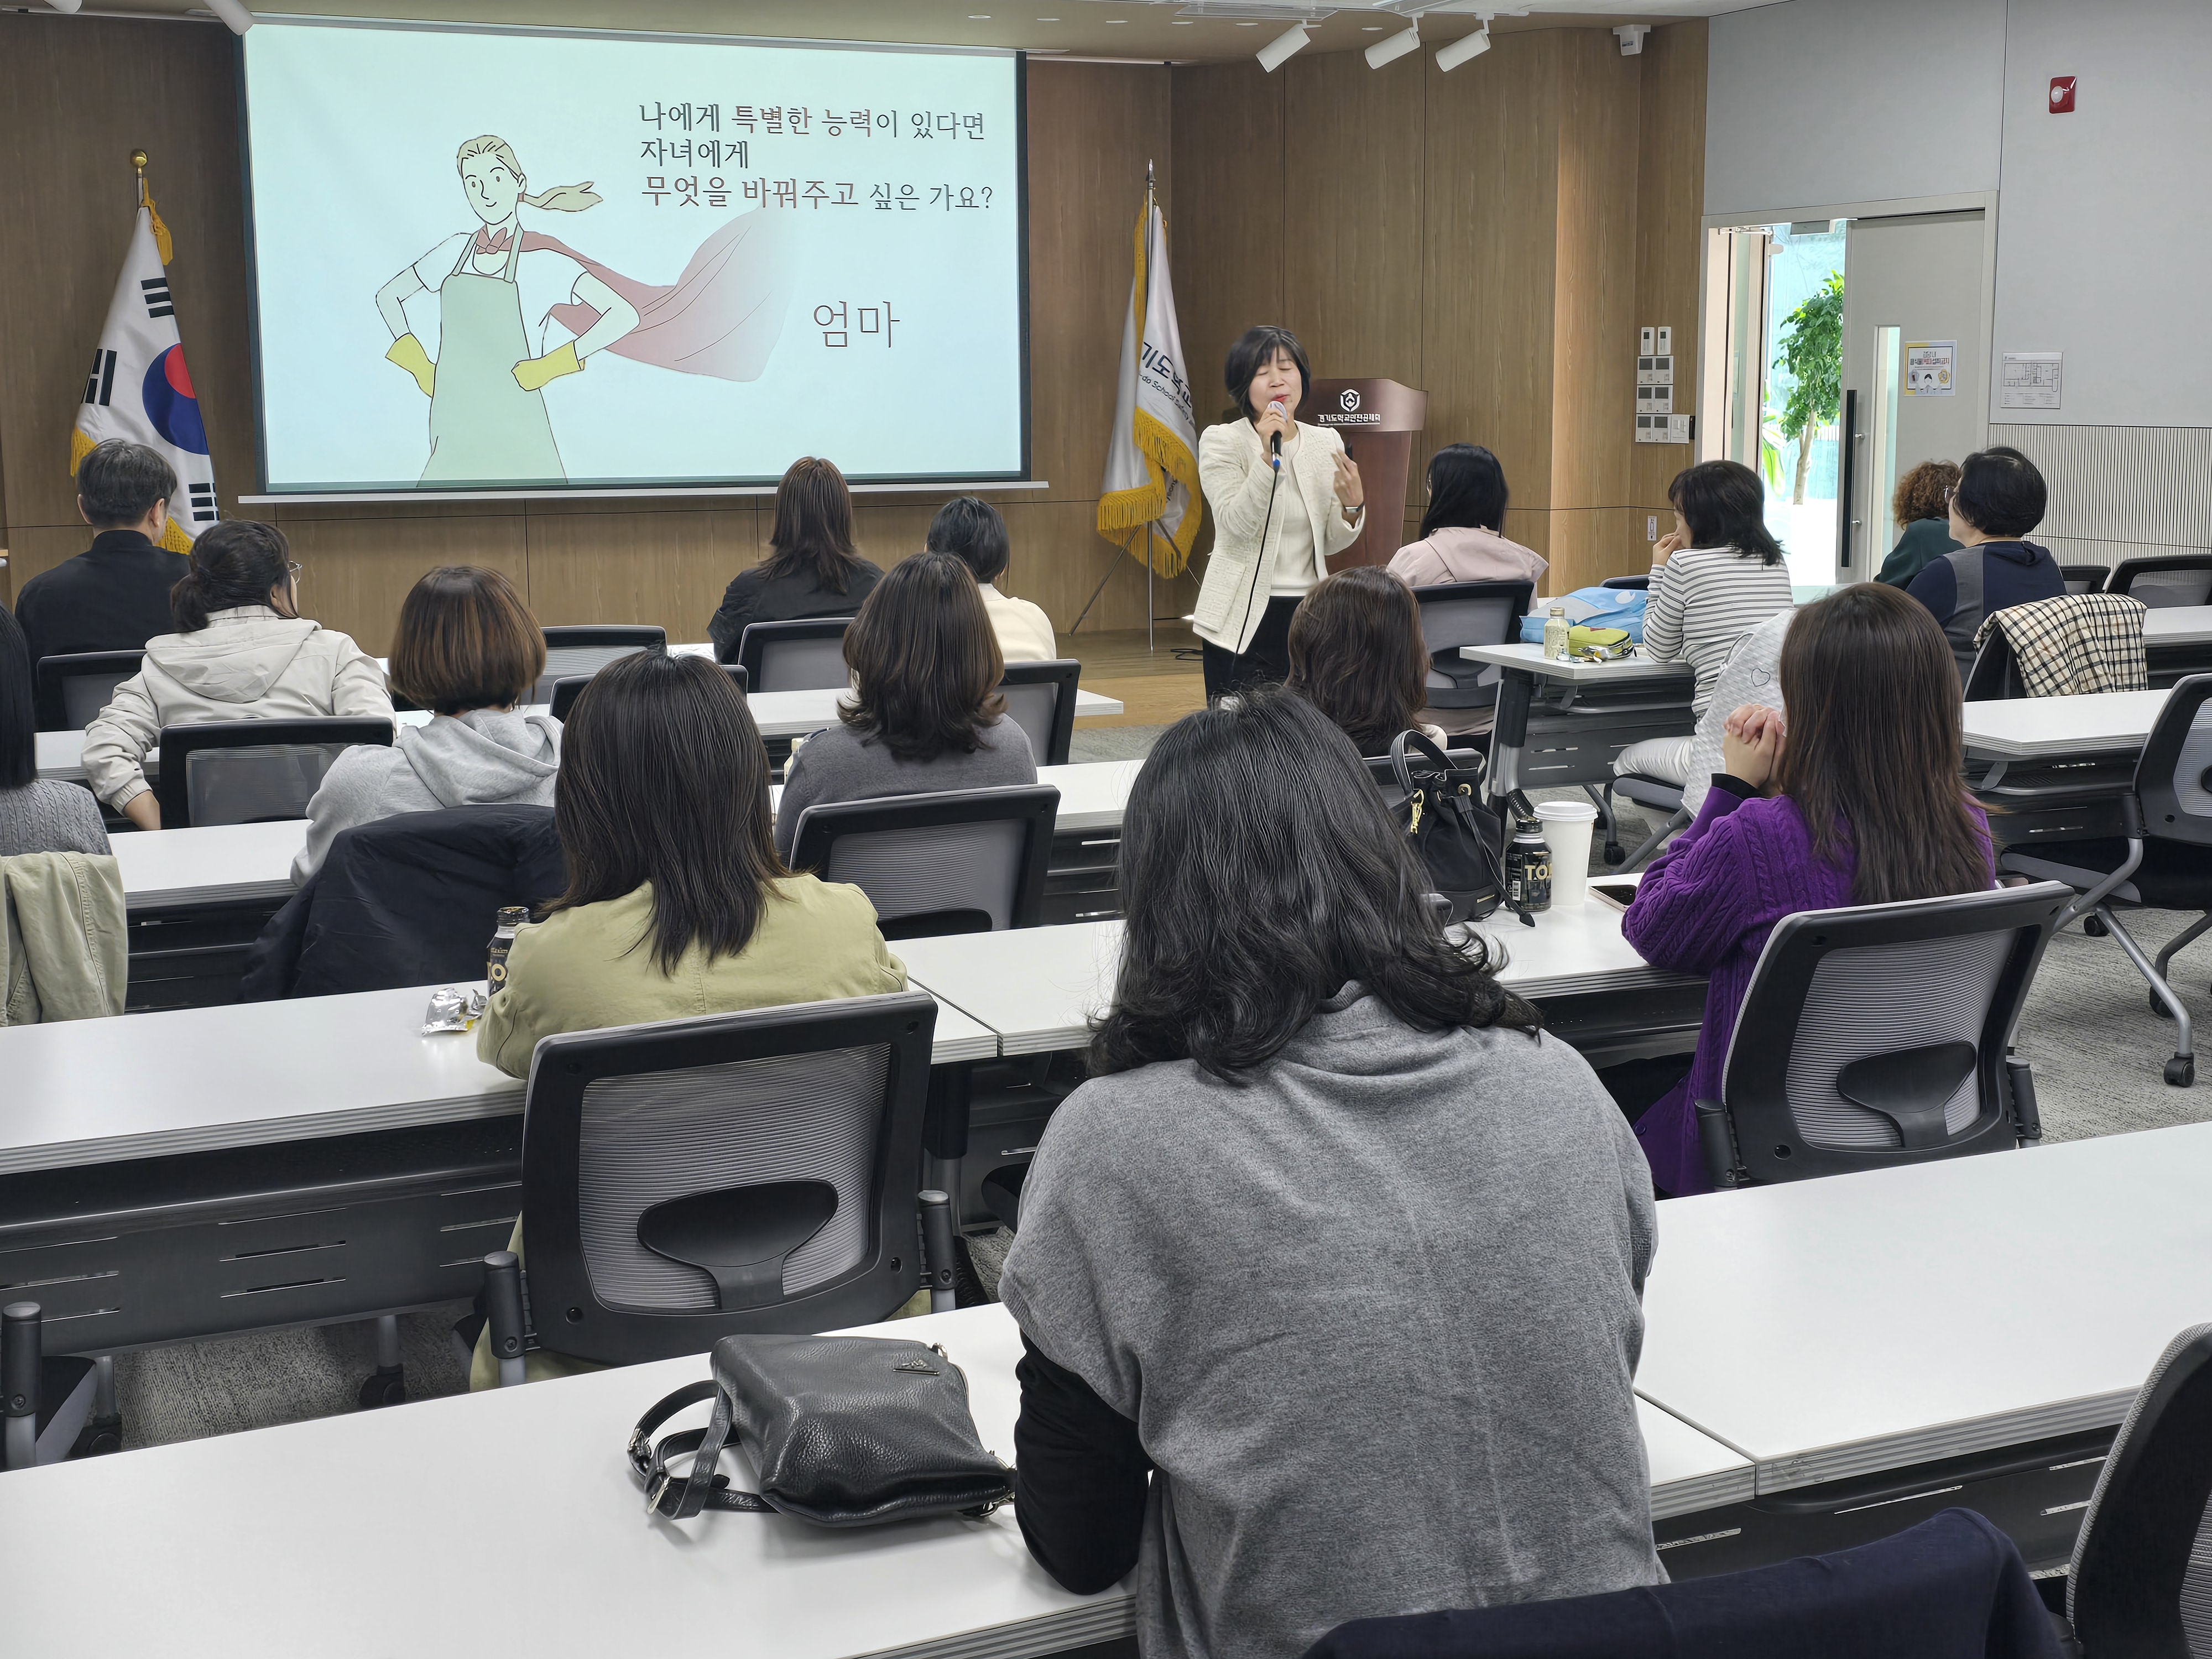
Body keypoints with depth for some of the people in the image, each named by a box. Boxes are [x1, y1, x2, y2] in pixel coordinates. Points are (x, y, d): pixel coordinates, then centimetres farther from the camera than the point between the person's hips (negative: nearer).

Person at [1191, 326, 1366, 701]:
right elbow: (1237, 525, -17)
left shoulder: (1326, 442, 8)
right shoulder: (1221, 441, -4)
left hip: (1309, 614, 4)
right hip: (1243, 619, -4)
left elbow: (1331, 543, 11)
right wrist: (1268, 456, -25)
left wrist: (1352, 504, -9)